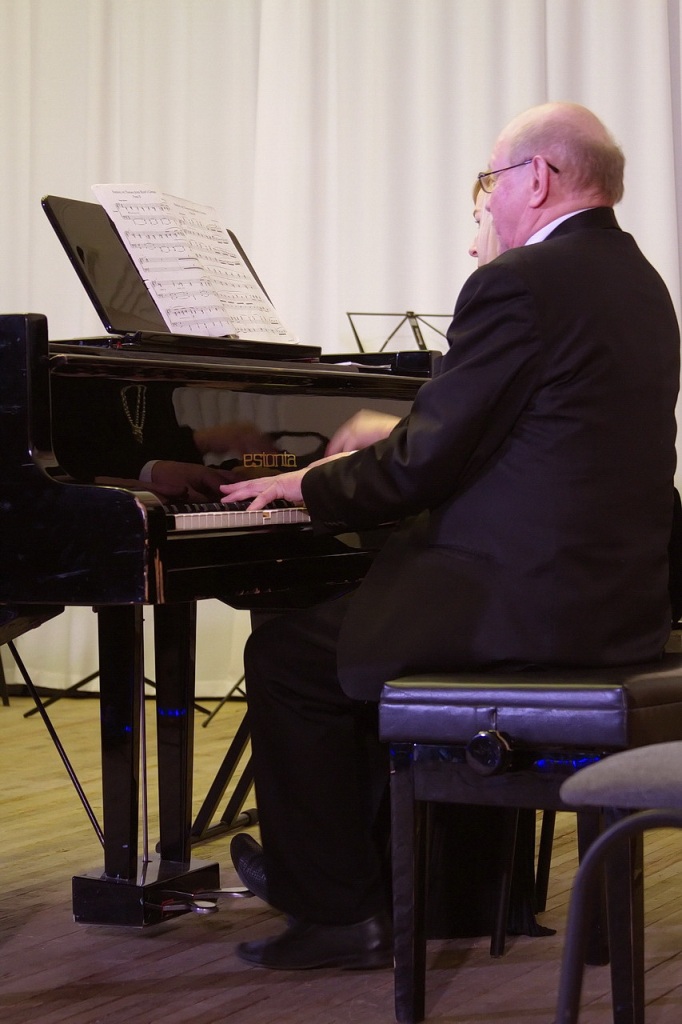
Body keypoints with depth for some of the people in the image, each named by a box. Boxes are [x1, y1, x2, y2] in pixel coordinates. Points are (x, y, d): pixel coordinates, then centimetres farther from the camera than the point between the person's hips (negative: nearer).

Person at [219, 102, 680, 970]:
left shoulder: (523, 283, -15)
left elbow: (424, 468, -15)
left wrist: (311, 487, 1)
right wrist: (395, 442, 22)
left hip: (533, 605, -10)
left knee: (286, 655, 3)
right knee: (351, 629, 27)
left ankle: (340, 912, 10)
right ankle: (343, 858, 36)